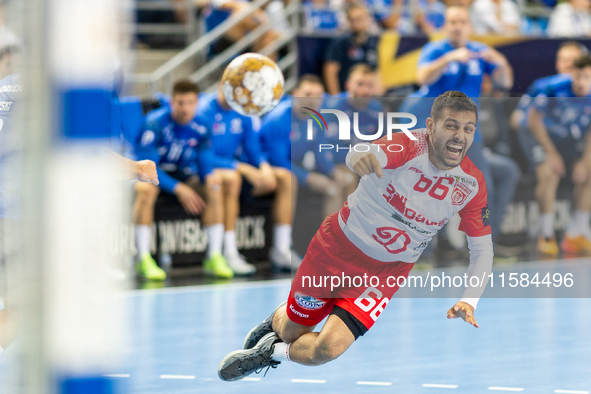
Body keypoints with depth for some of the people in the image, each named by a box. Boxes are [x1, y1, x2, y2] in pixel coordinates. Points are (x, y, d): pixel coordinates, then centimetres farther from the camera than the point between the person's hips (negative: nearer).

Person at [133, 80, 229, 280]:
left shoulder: (201, 127, -8)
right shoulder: (155, 123, -24)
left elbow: (205, 163, -2)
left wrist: (209, 176, -28)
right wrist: (178, 188, -35)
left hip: (182, 173, 5)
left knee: (214, 189, -20)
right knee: (146, 189, -38)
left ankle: (214, 257, -16)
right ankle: (143, 260, -37)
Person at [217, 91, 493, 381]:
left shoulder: (472, 184, -14)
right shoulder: (411, 146, -25)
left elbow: (482, 249, -2)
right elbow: (369, 154, -48)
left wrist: (469, 301, -17)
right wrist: (360, 157, -73)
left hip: (386, 272, 2)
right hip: (339, 247, -2)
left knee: (327, 349, -15)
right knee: (293, 331, 15)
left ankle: (276, 352, 19)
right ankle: (275, 322, 54)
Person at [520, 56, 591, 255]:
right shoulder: (555, 87, -30)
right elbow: (534, 120, -19)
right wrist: (551, 153, -20)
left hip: (571, 139, 4)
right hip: (542, 135, -4)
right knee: (548, 174, -26)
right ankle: (546, 235, -17)